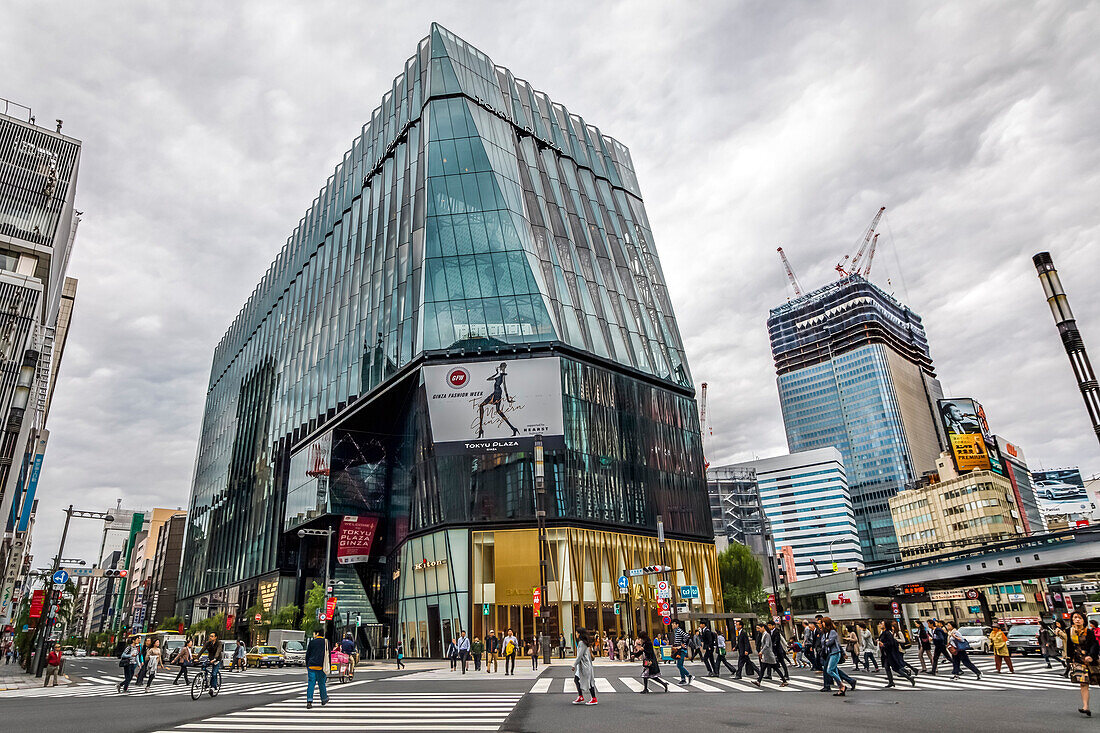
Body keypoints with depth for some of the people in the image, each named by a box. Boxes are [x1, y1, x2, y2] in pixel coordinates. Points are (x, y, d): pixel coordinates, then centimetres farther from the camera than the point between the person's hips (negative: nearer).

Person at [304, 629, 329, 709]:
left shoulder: (312, 642, 2)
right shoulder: (326, 642, 2)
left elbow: (307, 655, 7)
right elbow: (328, 655, 5)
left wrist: (307, 666, 17)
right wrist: (327, 667, 12)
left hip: (311, 666, 0)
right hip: (321, 666, 0)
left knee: (311, 683, 1)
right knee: (321, 683, 11)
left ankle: (309, 701, -10)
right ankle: (324, 700, 22)